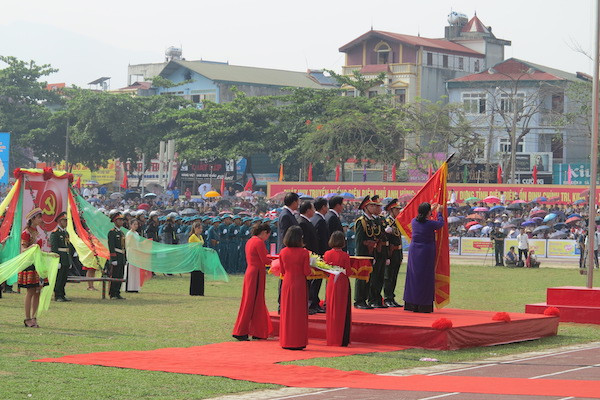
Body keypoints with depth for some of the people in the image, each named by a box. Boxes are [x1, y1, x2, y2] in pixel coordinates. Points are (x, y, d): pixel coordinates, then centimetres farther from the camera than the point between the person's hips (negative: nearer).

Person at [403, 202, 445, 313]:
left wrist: (431, 209, 31)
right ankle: (423, 305, 2)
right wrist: (439, 212, 21)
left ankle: (410, 304, 14)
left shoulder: (414, 221, -1)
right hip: (426, 253, -5)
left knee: (413, 276, 11)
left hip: (414, 252, 5)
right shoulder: (430, 224, -15)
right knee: (425, 278, 2)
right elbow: (441, 223, 6)